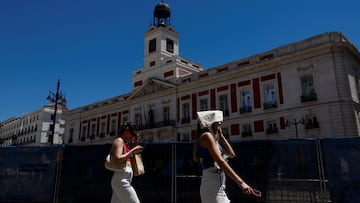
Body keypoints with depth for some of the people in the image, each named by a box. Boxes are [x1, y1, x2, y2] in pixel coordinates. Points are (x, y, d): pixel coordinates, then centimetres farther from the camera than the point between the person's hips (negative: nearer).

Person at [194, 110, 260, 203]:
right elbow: (220, 161, -20)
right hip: (213, 187, -10)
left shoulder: (214, 138, 20)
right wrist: (241, 182, -26)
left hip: (218, 187, 10)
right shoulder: (206, 135, -9)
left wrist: (220, 136, 12)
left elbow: (232, 154, 18)